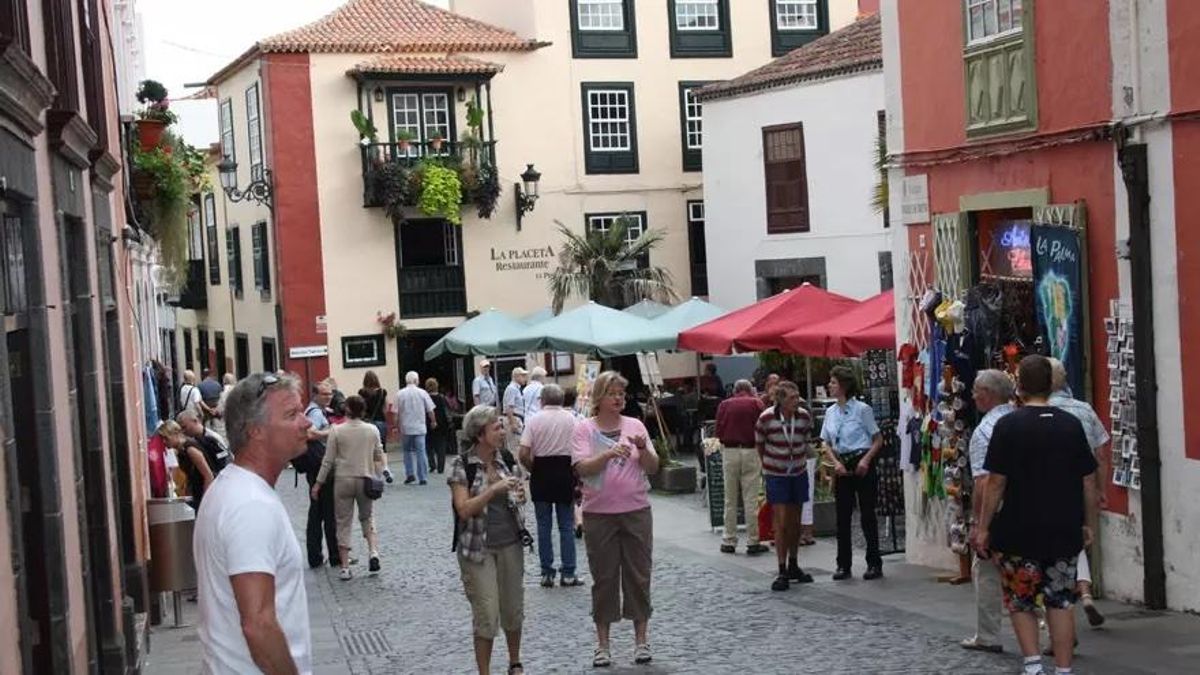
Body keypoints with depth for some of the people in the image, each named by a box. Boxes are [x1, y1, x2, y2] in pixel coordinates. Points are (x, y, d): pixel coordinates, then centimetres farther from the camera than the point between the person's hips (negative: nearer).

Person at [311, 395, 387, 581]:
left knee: (344, 522, 7)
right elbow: (379, 457, 7)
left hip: (343, 480, -2)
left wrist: (318, 483, 3)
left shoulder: (336, 431, -8)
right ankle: (374, 553, -1)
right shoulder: (372, 430, -2)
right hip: (366, 480, 2)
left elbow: (328, 461, -5)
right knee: (367, 518, 20)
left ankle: (345, 567, 5)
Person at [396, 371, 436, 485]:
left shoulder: (400, 394, -4)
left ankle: (409, 473, 5)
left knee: (407, 451, 16)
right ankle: (422, 478, 0)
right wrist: (433, 421, 18)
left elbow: (396, 412, -4)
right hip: (420, 427, 0)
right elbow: (430, 410, 1)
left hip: (406, 428, 1)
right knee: (421, 452, 2)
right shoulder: (422, 393, -4)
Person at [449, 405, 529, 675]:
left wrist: (519, 497, -4)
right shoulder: (462, 465, -11)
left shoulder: (506, 459, 4)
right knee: (486, 614, -4)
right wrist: (495, 489, -24)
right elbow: (464, 509, -16)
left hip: (510, 544, 5)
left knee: (514, 609, 12)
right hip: (478, 549, -5)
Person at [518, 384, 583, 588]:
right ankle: (568, 573, 7)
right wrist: (576, 475, 4)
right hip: (565, 472, 0)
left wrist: (533, 469, 7)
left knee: (544, 526, 9)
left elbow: (524, 454, -11)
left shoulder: (534, 419, -4)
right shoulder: (571, 418, -2)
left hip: (541, 473, 0)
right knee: (567, 525, 7)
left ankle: (547, 573, 10)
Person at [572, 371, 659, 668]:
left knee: (639, 574, 6)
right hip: (599, 513, -2)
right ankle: (602, 642, 15)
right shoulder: (585, 429, -2)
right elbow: (582, 468, -13)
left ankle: (641, 638, 18)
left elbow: (653, 468, 4)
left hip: (636, 512, 2)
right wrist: (609, 454, -29)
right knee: (603, 577, 5)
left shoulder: (635, 426, 5)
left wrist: (643, 449, -16)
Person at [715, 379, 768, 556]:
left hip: (729, 452, 2)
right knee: (751, 500, -1)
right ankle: (752, 543, 0)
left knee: (730, 500, 10)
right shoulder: (756, 403, 1)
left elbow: (718, 432, 5)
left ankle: (729, 542, 13)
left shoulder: (724, 405, 7)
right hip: (750, 451, -2)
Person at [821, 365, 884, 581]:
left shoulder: (862, 409, -7)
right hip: (842, 466, 5)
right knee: (842, 516, 6)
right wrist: (836, 463, -5)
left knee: (867, 514, -1)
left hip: (861, 464, -5)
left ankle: (874, 563, 7)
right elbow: (827, 444, 12)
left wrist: (866, 460, -17)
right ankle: (843, 565, 12)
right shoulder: (830, 412, 8)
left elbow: (878, 439, -4)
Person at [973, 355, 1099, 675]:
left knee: (1021, 600, 11)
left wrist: (983, 527, -3)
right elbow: (1088, 481, 5)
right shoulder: (1071, 424, 2)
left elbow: (996, 482, -10)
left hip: (1020, 531, -3)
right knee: (1060, 601, 11)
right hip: (1065, 530, 3)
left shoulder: (1008, 425, -9)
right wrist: (1088, 524, 16)